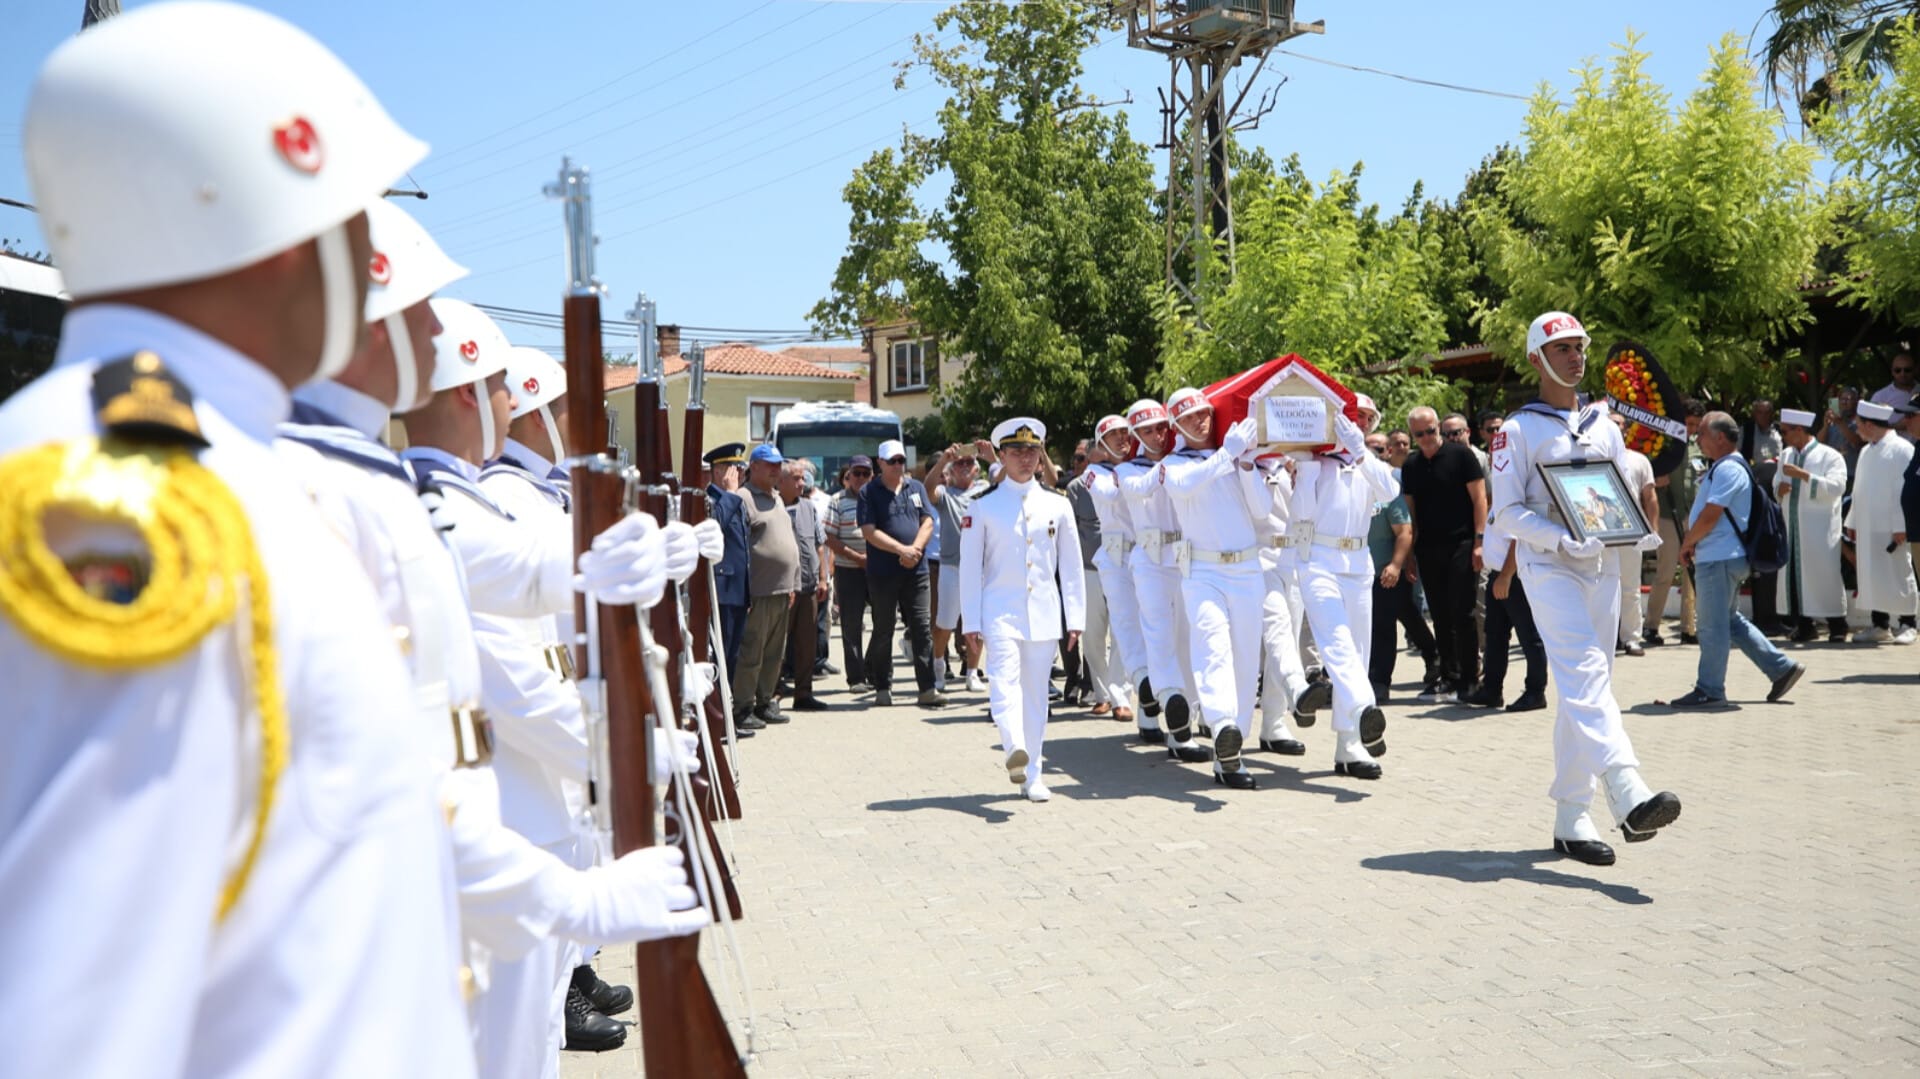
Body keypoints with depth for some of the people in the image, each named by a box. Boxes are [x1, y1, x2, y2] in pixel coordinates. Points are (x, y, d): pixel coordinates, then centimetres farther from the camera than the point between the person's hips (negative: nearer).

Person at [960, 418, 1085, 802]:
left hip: (1044, 612, 2)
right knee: (1004, 678, -24)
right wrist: (971, 622, -1)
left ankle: (1032, 775, 11)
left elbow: (1071, 565, 12)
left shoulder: (1057, 505, 10)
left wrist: (1075, 617, 7)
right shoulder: (984, 507, 3)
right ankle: (1015, 750, -41)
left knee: (1035, 692, 5)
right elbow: (969, 566, 4)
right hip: (1001, 611, -2)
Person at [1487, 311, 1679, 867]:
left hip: (1602, 565, 6)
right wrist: (1564, 539, -21)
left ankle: (1570, 819, 12)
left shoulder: (1605, 426, 17)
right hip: (1549, 566, -6)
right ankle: (1629, 796, -34)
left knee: (1584, 690, 6)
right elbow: (1506, 512, -7)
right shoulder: (1519, 429, -1)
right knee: (1585, 675, -22)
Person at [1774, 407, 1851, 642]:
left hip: (1819, 528, -5)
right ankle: (1803, 625, 11)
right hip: (1790, 526, 6)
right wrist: (1779, 488, -1)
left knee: (1824, 574, -4)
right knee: (1793, 574, 3)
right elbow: (1777, 483, 22)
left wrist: (1804, 475, -23)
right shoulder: (1785, 455, 13)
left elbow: (1836, 487, -17)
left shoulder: (1829, 455, -5)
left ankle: (1837, 625, 7)